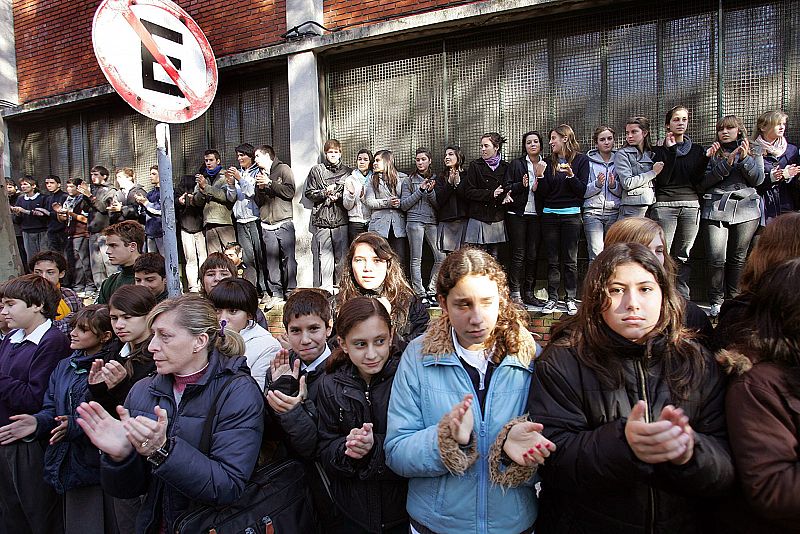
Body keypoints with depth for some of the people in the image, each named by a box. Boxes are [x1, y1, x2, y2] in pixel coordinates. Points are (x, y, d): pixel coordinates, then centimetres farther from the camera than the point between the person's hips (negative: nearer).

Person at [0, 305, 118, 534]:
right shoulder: (64, 366, 10)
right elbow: (51, 410, 10)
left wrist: (75, 425, -26)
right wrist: (37, 422, -10)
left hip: (101, 466, -7)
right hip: (69, 466, 7)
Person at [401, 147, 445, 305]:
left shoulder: (435, 179, 14)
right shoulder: (409, 181, 8)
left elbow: (438, 205, 9)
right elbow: (403, 205, 1)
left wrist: (430, 191, -8)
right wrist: (420, 190, -5)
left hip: (432, 222, 3)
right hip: (415, 221, -2)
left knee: (441, 257, -6)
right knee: (416, 260, -3)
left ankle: (431, 291, 6)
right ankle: (419, 294, 3)